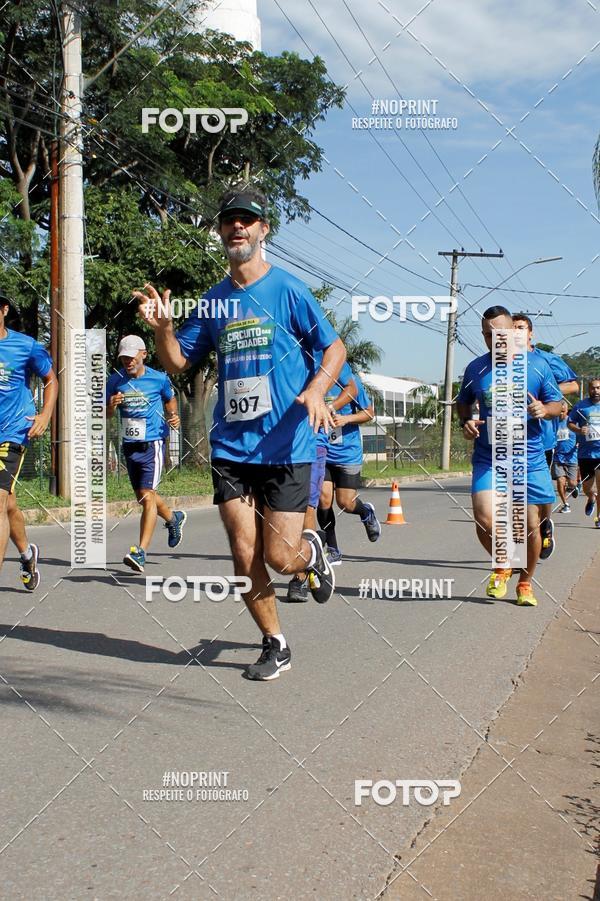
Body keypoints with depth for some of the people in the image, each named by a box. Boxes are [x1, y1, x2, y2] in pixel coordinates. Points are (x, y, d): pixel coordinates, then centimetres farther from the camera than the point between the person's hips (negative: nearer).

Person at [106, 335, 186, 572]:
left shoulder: (159, 379, -3)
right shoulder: (115, 381, 2)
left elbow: (170, 400, 16)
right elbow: (107, 415, 8)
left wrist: (173, 416, -3)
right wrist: (112, 406, -14)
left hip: (153, 443, -5)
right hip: (129, 445, 5)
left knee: (147, 495, -16)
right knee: (143, 496, 17)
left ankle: (140, 553, -19)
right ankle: (174, 518, 47)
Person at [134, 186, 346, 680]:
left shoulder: (287, 288, -3)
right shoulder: (214, 301, 11)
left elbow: (335, 346, 0)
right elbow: (178, 362, 16)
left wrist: (315, 390, -18)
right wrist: (162, 327, -4)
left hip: (285, 446, -4)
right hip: (230, 448, 4)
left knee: (280, 557, -5)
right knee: (245, 557, 2)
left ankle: (312, 550, 32)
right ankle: (275, 644, 21)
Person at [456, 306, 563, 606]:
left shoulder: (537, 365, -1)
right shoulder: (475, 368, 2)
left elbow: (557, 403, 6)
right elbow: (463, 402, 18)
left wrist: (544, 409, -16)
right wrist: (466, 422, -3)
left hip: (530, 460, 0)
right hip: (488, 460, 0)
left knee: (530, 525, 6)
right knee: (485, 519, -18)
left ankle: (525, 582, 31)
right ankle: (502, 565, 13)